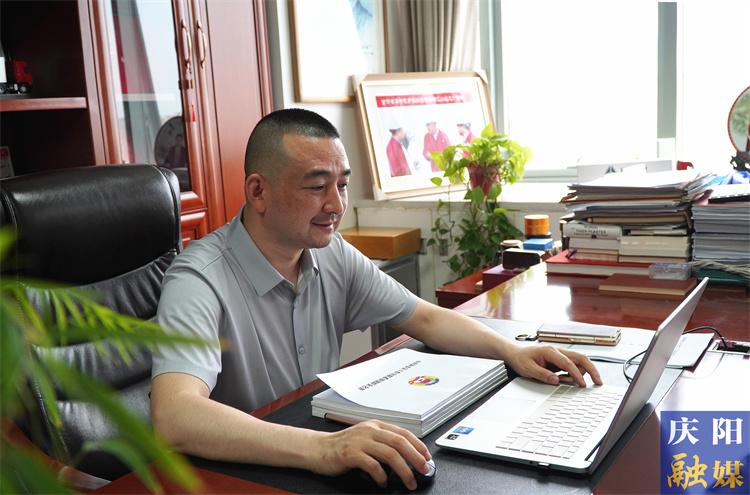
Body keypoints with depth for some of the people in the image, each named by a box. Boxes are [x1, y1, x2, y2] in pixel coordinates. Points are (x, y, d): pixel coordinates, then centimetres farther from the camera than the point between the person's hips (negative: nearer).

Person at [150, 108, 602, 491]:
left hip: (324, 456, 6)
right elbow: (174, 417, -35)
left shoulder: (333, 255, -1)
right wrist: (320, 449, -46)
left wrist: (513, 352, -8)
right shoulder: (202, 281, -21)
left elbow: (427, 319, 7)